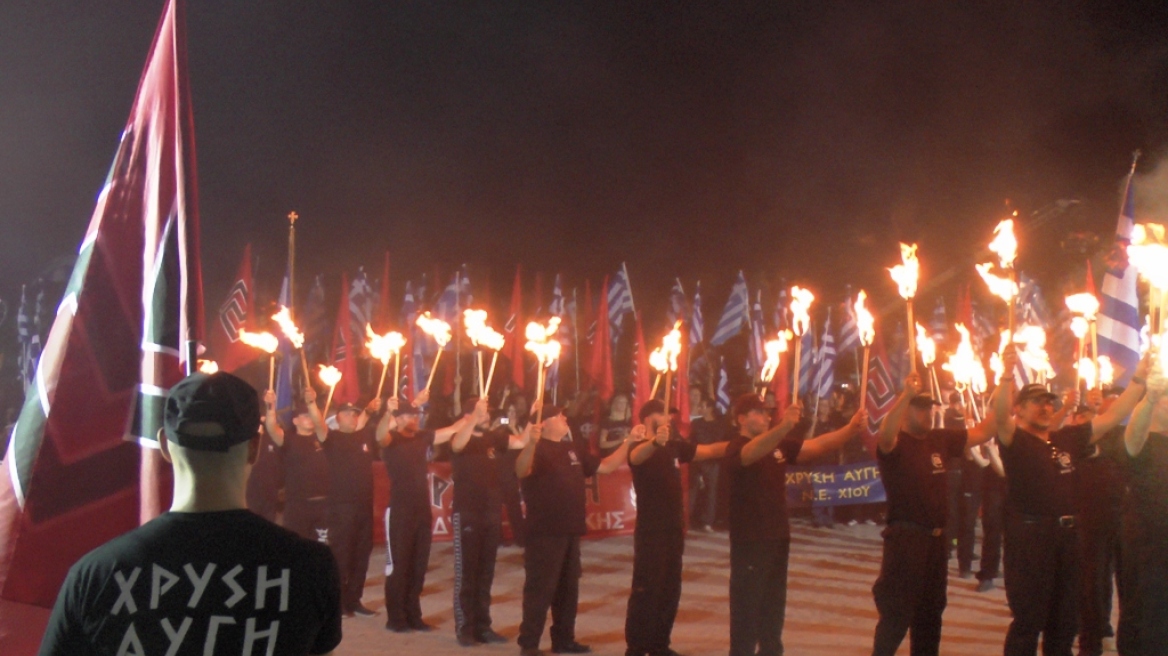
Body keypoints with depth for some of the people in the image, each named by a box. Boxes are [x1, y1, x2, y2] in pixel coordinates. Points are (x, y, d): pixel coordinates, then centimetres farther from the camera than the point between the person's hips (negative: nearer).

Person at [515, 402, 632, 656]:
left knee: (568, 588, 15)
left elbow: (605, 466, 18)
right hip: (544, 532, -8)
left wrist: (628, 442, 7)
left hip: (570, 530, 8)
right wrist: (531, 443, -49)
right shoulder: (537, 449, -10)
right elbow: (521, 471, -30)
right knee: (540, 588, -6)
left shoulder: (574, 448, 15)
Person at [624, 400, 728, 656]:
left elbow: (709, 451, 13)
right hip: (650, 531, -7)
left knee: (670, 590, 12)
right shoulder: (640, 447, -11)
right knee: (645, 590, -6)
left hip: (673, 529, 7)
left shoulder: (674, 446, 10)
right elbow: (636, 456, -35)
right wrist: (655, 442, -57)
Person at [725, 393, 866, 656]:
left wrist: (851, 428, -10)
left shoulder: (779, 445, 9)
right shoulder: (737, 448, -14)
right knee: (747, 608, -4)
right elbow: (753, 453, -37)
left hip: (778, 537, 8)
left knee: (774, 604, 19)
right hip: (749, 541, -8)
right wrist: (784, 426, -55)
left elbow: (817, 446, 6)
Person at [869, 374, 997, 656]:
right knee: (896, 614, -5)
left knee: (930, 612, 18)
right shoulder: (895, 444, -12)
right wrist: (907, 394, -46)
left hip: (936, 538, 7)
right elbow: (885, 434, -35)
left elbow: (983, 432, 9)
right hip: (905, 538, -7)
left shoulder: (941, 439, 7)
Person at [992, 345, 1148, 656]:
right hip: (1029, 535, -6)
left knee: (1065, 618, 15)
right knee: (1028, 620, -2)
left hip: (1067, 534, 6)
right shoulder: (1015, 440, -5)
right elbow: (999, 415, -25)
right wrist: (1008, 374, -40)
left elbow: (1111, 416, 12)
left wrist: (1139, 379, 3)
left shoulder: (1067, 438, 12)